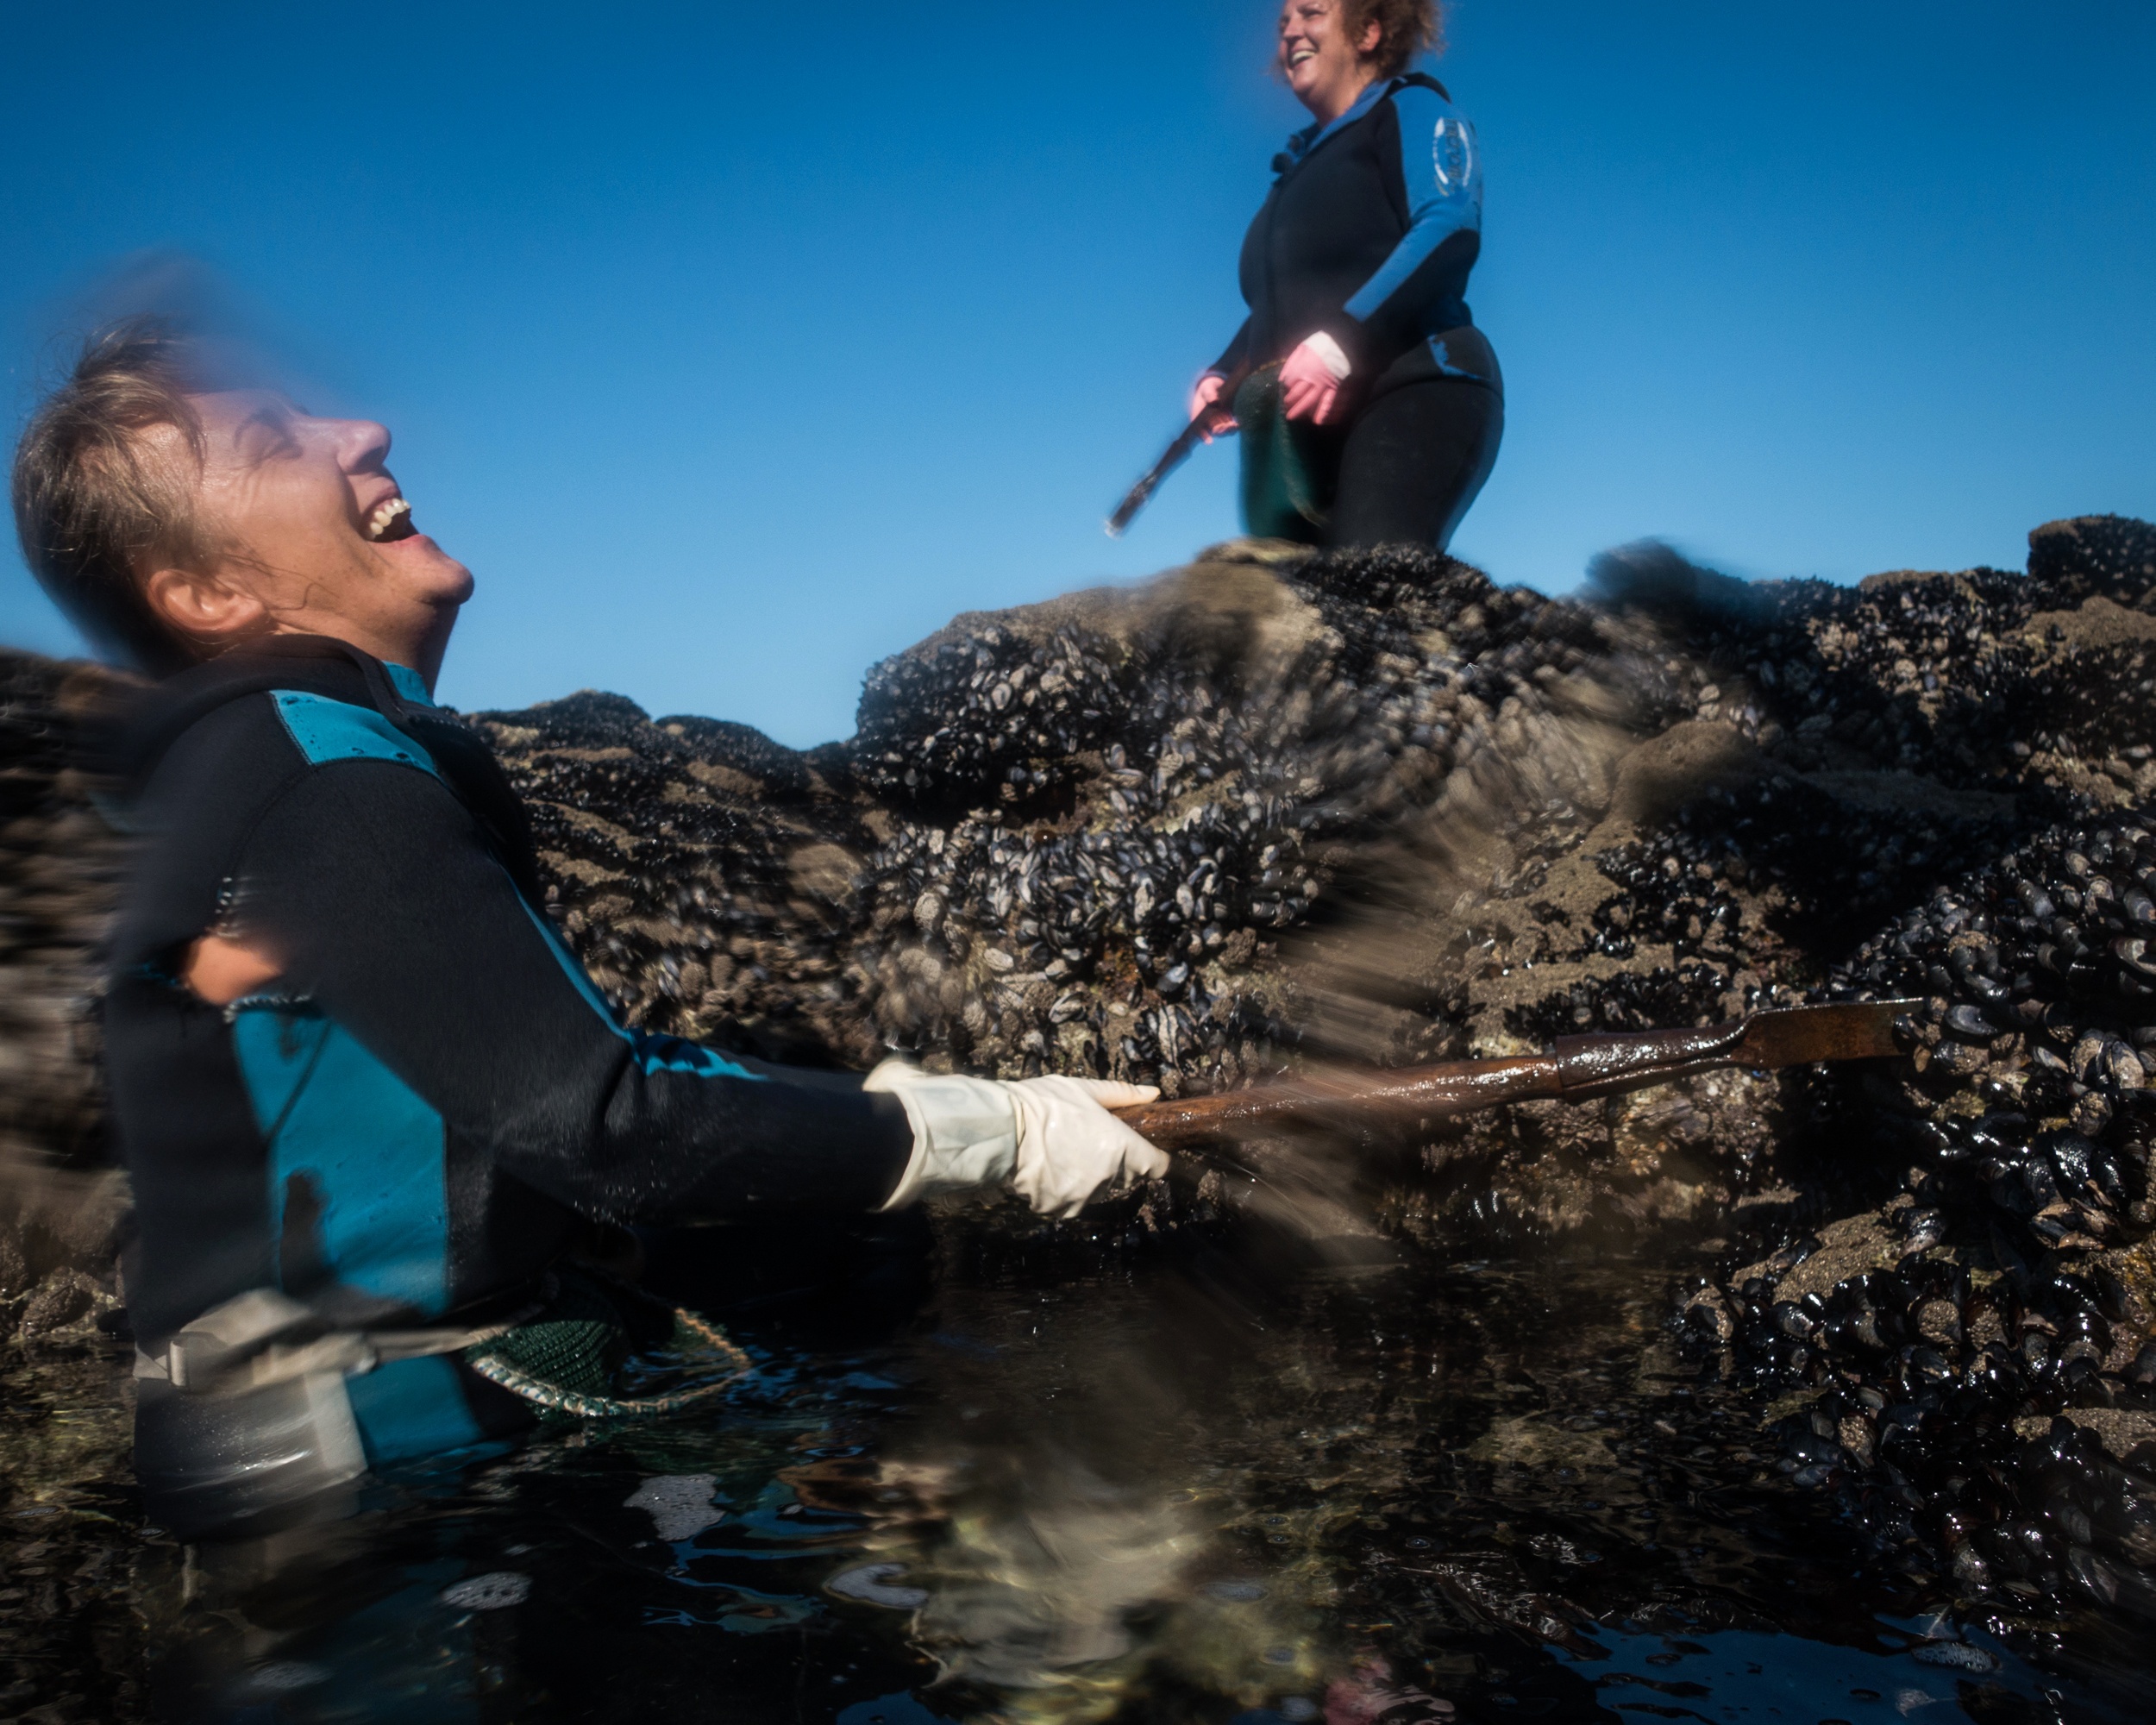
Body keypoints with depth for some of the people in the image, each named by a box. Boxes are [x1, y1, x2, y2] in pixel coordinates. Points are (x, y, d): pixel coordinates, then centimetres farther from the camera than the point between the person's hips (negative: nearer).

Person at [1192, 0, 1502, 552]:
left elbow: (1451, 230, -11)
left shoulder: (1410, 107, 8)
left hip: (1410, 394, -7)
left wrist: (1339, 343, -21)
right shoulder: (1301, 164, 30)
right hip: (1300, 433, 7)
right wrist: (1223, 375, 13)